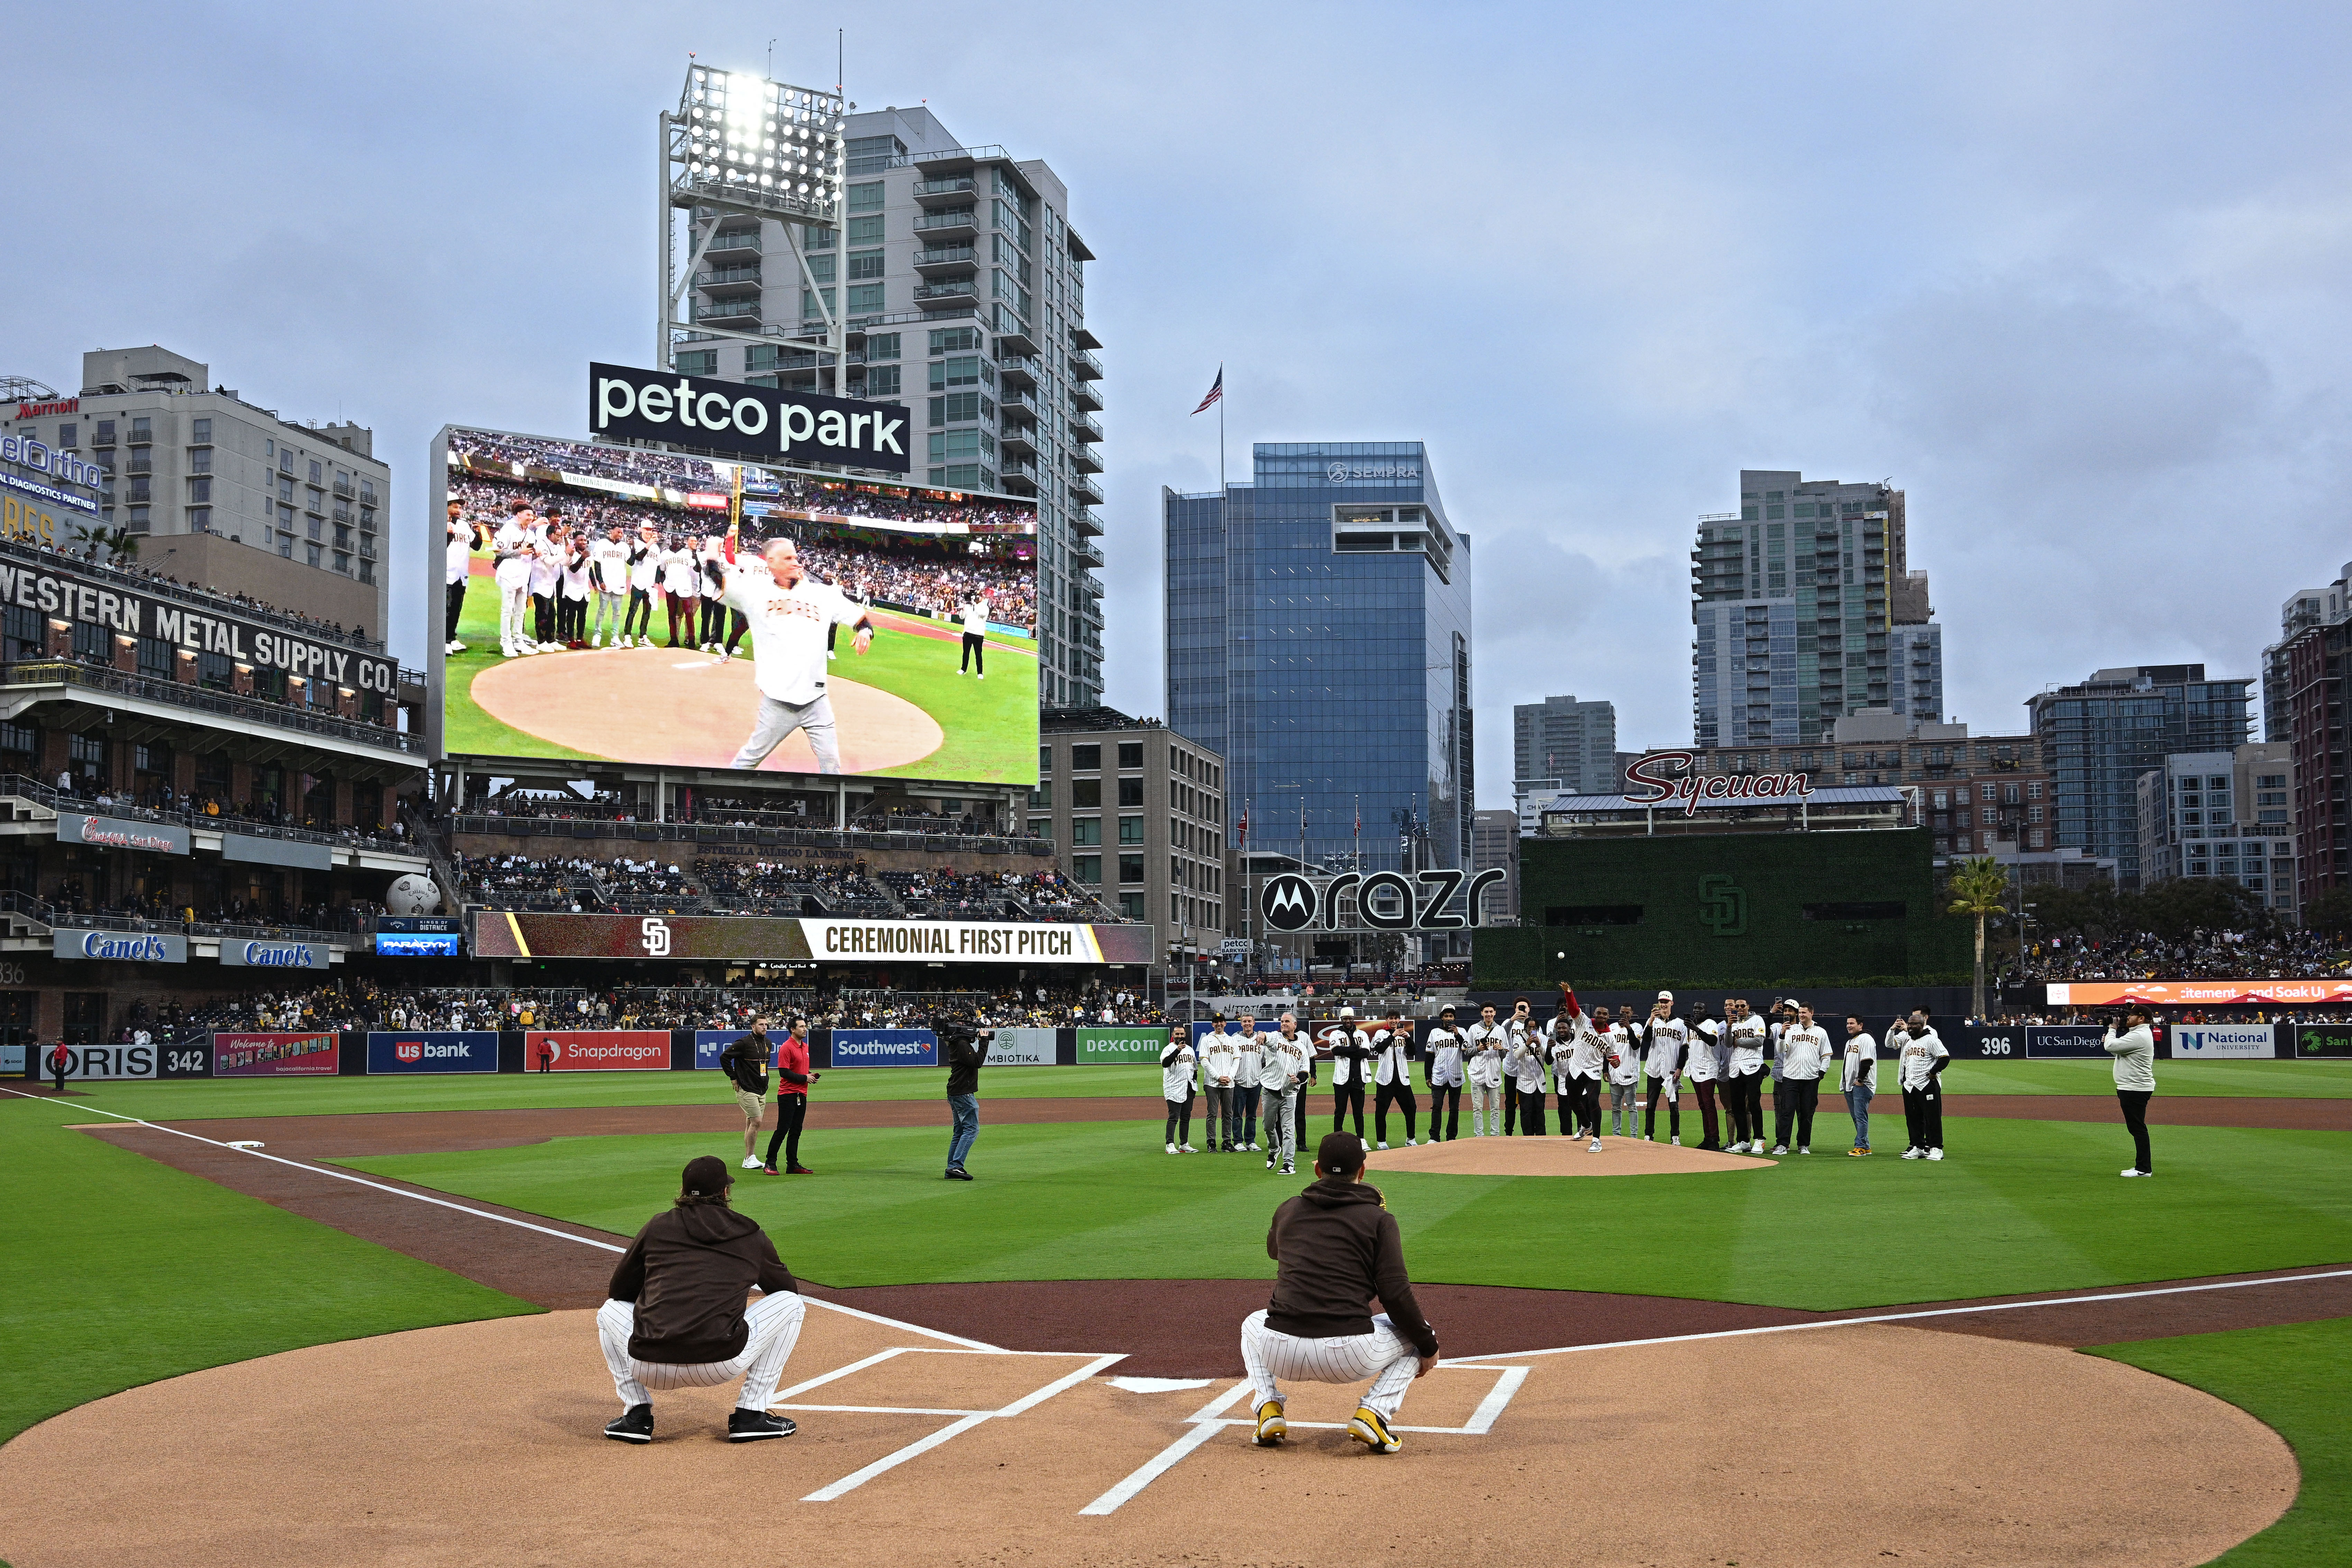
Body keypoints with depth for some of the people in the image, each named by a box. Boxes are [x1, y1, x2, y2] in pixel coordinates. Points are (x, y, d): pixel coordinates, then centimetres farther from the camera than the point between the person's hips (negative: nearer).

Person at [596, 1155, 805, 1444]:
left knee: (610, 1310, 33)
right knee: (791, 1303, 20)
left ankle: (637, 1415, 18)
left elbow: (619, 1290, 24)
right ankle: (750, 1415, 14)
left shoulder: (658, 1227, 14)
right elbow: (788, 1288, 29)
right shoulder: (751, 1235, 13)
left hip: (651, 1371, 2)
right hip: (721, 1368, -2)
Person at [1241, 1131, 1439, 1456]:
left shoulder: (1289, 1209, 15)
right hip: (1349, 1358, -3)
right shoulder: (1378, 1219, 4)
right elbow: (1395, 1294, -4)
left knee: (1252, 1324, 39)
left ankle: (1268, 1409, 14)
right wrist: (1428, 1346, 9)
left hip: (1284, 1354, 3)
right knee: (1414, 1334, 26)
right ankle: (1372, 1413, 2)